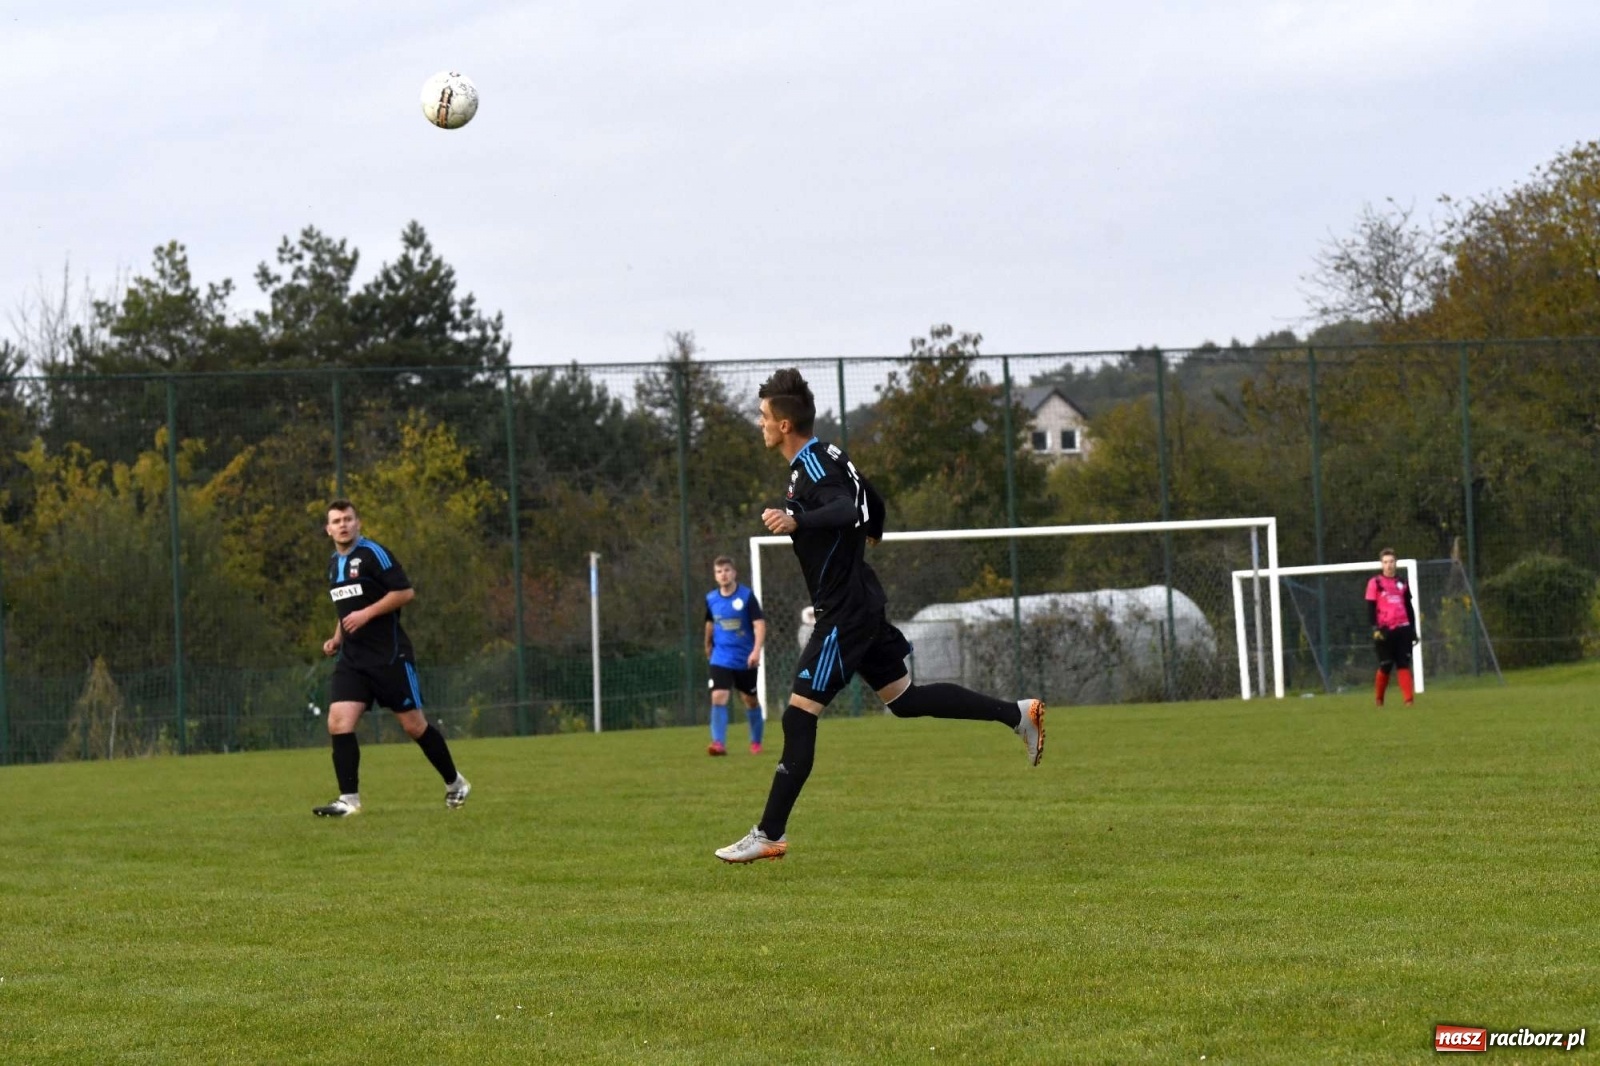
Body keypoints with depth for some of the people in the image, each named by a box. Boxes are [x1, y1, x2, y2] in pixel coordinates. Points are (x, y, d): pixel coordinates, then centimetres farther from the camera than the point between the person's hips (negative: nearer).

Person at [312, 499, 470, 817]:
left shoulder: (373, 553, -9)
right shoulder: (334, 564, 14)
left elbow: (405, 591, -16)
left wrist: (366, 614, -19)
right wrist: (337, 637, 14)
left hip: (389, 656, -6)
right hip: (352, 660, 6)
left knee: (414, 725, 1)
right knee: (338, 723, -11)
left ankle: (455, 784, 21)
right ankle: (349, 800, -9)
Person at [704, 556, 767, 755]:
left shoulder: (747, 596, -11)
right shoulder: (711, 599, 1)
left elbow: (759, 624, -16)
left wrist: (756, 650, -29)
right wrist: (708, 646, 32)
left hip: (745, 659, -2)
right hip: (721, 659, 2)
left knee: (750, 700, 12)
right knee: (718, 697, -16)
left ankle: (756, 742, 30)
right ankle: (719, 743, -21)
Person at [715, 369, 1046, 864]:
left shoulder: (813, 468, -18)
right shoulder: (825, 457, 11)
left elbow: (847, 510, -37)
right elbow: (871, 506, 26)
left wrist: (797, 521, -53)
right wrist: (871, 534, 47)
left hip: (843, 614, -10)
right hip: (861, 604, 10)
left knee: (798, 717, -10)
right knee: (904, 698, 16)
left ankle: (770, 835, -10)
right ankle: (1017, 714, 16)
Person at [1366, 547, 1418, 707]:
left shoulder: (1402, 582, 14)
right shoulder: (1375, 583, 1)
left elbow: (1409, 607, 19)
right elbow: (1370, 608, -2)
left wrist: (1413, 629, 15)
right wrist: (1375, 628, -13)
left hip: (1403, 628, 3)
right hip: (1385, 630, -3)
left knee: (1404, 664, -4)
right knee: (1385, 665, 0)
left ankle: (1408, 699, -9)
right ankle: (1379, 699, 17)